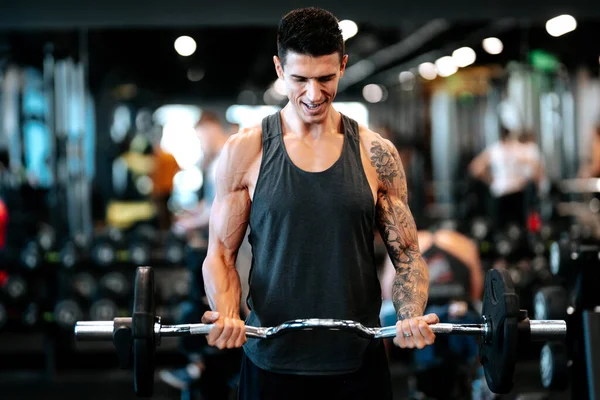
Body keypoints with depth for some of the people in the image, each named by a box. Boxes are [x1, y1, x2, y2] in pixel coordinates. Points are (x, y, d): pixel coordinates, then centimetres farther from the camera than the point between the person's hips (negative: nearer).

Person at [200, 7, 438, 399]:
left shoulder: (377, 154, 0)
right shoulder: (244, 152, -2)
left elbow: (407, 254, 2)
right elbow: (221, 254, 0)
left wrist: (412, 317, -17)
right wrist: (226, 314, -19)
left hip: (358, 363, 1)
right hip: (271, 363, -1)